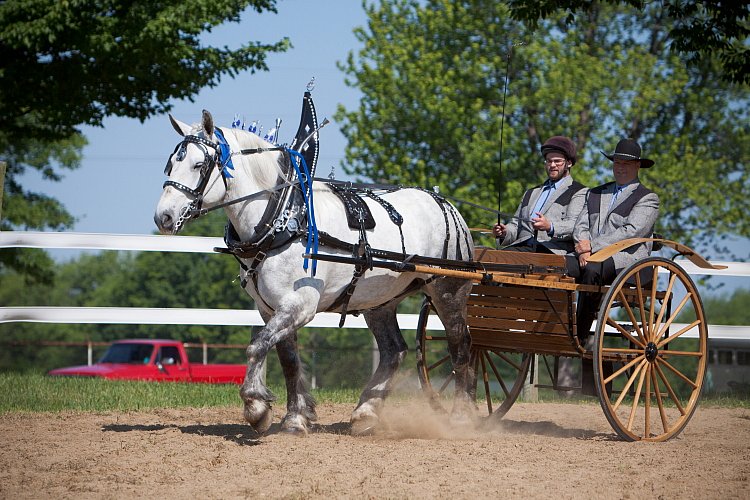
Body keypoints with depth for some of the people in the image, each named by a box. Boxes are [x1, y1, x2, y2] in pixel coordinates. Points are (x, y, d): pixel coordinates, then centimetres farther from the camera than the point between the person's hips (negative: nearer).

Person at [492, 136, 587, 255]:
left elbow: (574, 226, -6)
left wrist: (550, 227, -26)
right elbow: (516, 224, 30)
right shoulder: (531, 193, 33)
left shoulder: (580, 192, 11)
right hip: (524, 247, 5)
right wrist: (504, 233, 5)